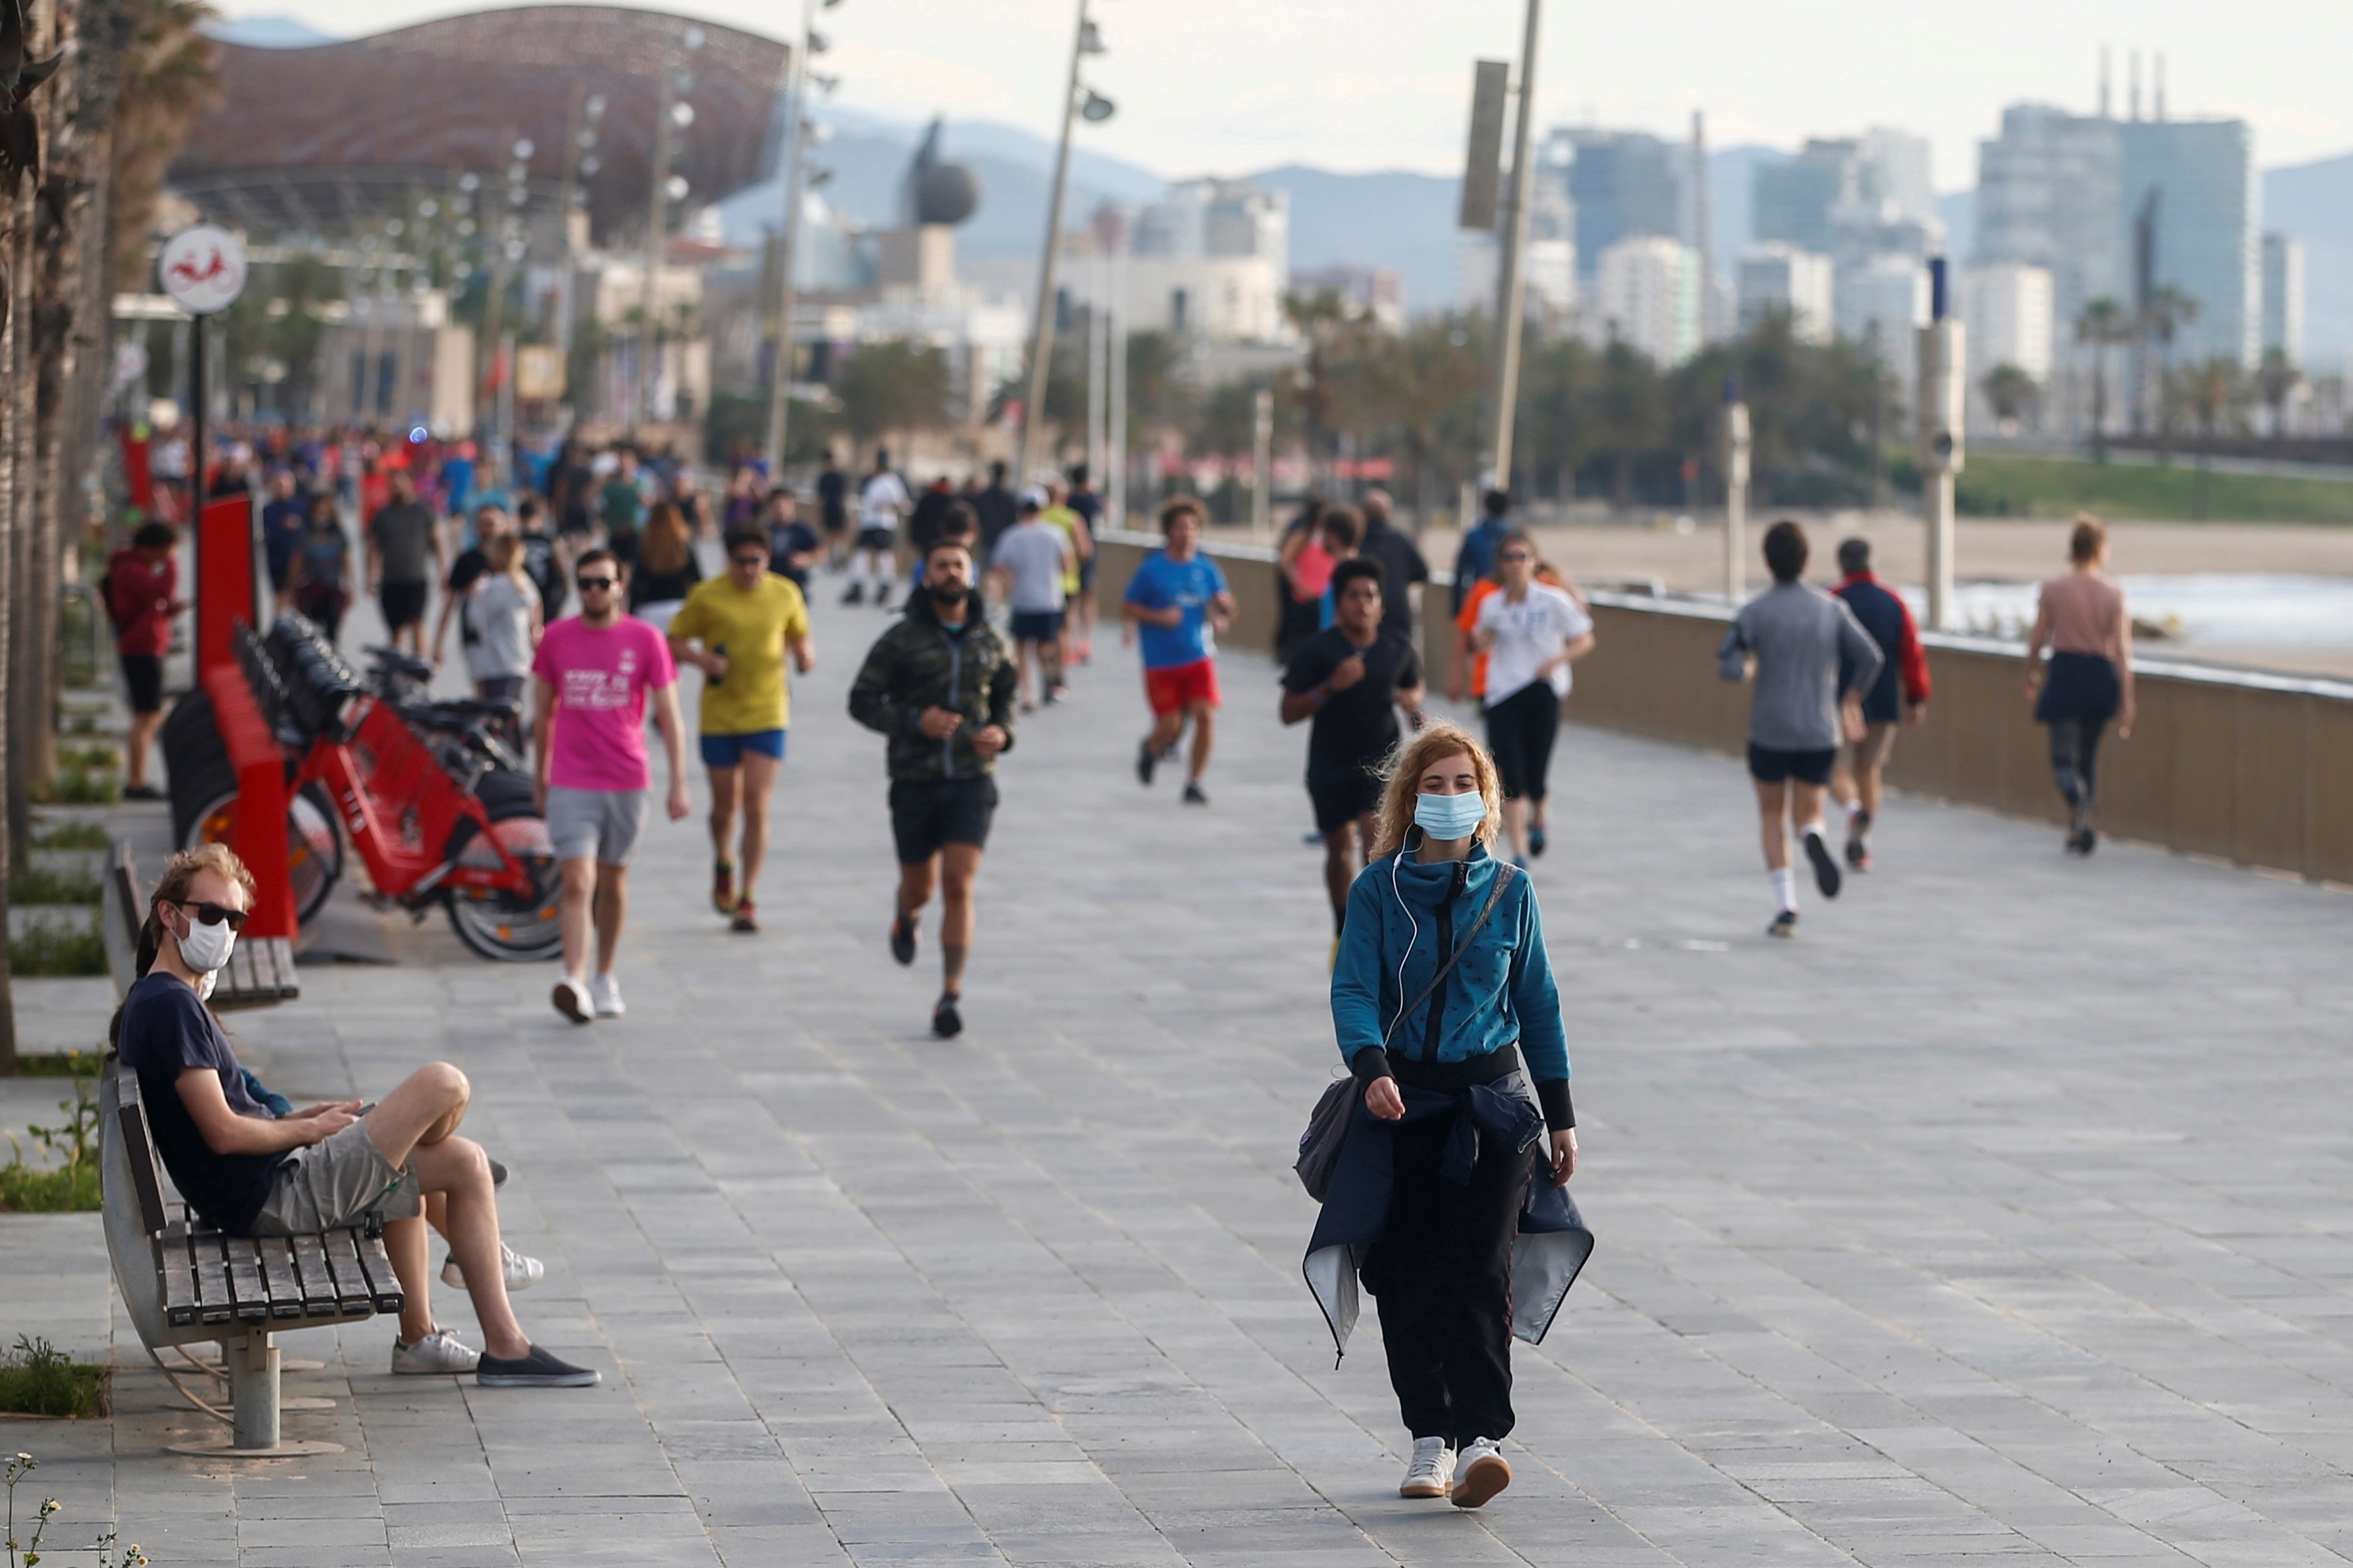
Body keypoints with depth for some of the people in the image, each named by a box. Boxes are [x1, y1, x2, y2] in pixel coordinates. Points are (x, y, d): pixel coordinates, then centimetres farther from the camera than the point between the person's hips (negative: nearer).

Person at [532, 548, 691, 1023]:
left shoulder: (645, 640, -1)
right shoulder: (556, 638, 2)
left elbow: (668, 715, 1)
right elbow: (543, 712, 13)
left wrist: (678, 783, -4)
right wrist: (539, 774, 19)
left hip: (627, 782, 1)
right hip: (571, 784, -1)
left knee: (613, 880, 13)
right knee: (577, 881, -13)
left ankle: (605, 980, 26)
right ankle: (574, 982, -22)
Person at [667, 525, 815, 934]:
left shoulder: (786, 594, 2)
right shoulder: (707, 596, -4)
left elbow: (800, 636, 16)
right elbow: (673, 641, 2)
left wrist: (805, 654, -7)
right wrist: (701, 658, -17)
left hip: (768, 716, 0)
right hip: (719, 716, 0)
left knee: (756, 805, -8)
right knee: (725, 805, 9)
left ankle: (747, 900, -3)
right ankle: (722, 865, 42)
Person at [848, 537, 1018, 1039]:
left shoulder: (990, 643, 4)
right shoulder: (900, 640, -5)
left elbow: (1005, 696, 19)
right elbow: (862, 702, -4)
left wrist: (1002, 733, -3)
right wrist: (915, 720, -20)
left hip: (972, 778, 1)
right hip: (916, 781, -1)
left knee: (959, 887, -11)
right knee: (920, 886, 10)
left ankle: (951, 998, -7)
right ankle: (906, 918, 49)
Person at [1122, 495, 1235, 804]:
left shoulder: (1206, 568, 5)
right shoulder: (1151, 569, -3)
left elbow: (1225, 604, 13)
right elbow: (1126, 607, 1)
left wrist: (1223, 608, -11)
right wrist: (1159, 617, -14)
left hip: (1199, 657, 2)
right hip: (1161, 661, -2)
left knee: (1205, 715, -13)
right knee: (1171, 726, -2)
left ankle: (1194, 783, 1)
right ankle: (1151, 749, 35)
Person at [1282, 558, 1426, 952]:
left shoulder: (1398, 650, -1)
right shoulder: (1315, 650, -11)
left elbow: (1415, 684, 20)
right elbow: (1289, 713, -12)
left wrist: (1413, 703, -4)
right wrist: (1330, 686, -26)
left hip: (1381, 762, 0)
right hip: (1330, 767, 0)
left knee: (1376, 838, -20)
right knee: (1340, 847, 13)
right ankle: (1343, 931, 35)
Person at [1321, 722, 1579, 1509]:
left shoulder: (1509, 891, 4)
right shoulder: (1379, 889, 0)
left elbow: (1538, 1004, 11)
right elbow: (1353, 990, -10)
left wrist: (1561, 1117, 11)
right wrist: (1371, 1068, -29)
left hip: (1495, 1097, 0)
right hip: (1404, 1100, 0)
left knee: (1480, 1267, -13)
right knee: (1405, 1277, 0)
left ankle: (1481, 1436, -20)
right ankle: (1430, 1436, 13)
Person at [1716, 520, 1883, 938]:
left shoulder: (1755, 612, -8)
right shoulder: (1831, 608, 0)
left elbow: (1729, 668, -16)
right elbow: (1870, 657, -1)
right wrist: (1849, 699, 15)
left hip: (1769, 732, -2)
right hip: (1820, 732, 2)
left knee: (1773, 818, 15)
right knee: (1809, 813, 14)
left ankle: (1787, 905, 2)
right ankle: (1815, 840, -24)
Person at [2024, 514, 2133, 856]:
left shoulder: (2052, 589, -5)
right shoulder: (2113, 593, -5)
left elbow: (2037, 640, -1)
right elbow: (2122, 651, -7)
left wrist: (2031, 677, 17)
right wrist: (2127, 700, -4)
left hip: (2064, 674, -2)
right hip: (2100, 677, 2)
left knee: (2064, 757, -1)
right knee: (2089, 755, 17)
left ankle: (2078, 808, -30)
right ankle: (2082, 832, 22)